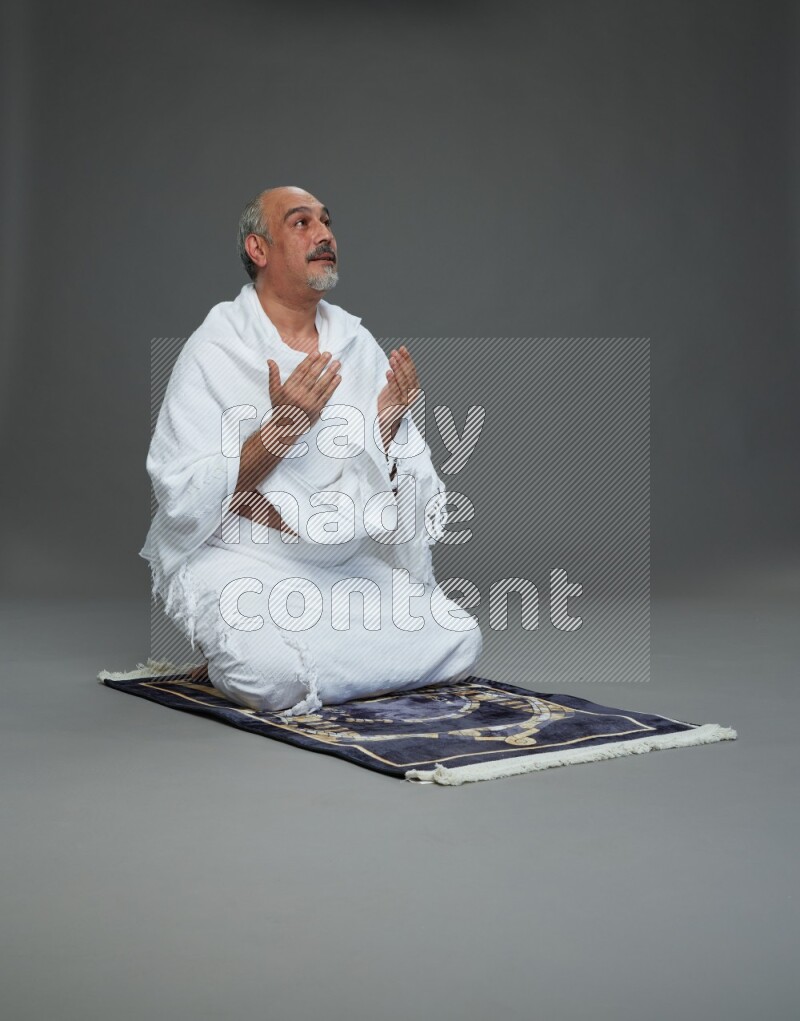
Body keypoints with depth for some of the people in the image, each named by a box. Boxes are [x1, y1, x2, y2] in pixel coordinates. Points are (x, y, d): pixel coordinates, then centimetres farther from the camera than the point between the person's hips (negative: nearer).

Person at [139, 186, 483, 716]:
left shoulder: (359, 344, 8)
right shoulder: (215, 349, -8)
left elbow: (407, 489, 7)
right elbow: (183, 499, -16)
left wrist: (389, 426, -13)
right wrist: (280, 429, -24)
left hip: (348, 559, 6)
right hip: (238, 556, -5)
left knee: (459, 640, -10)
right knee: (275, 677, -31)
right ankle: (232, 647, 3)